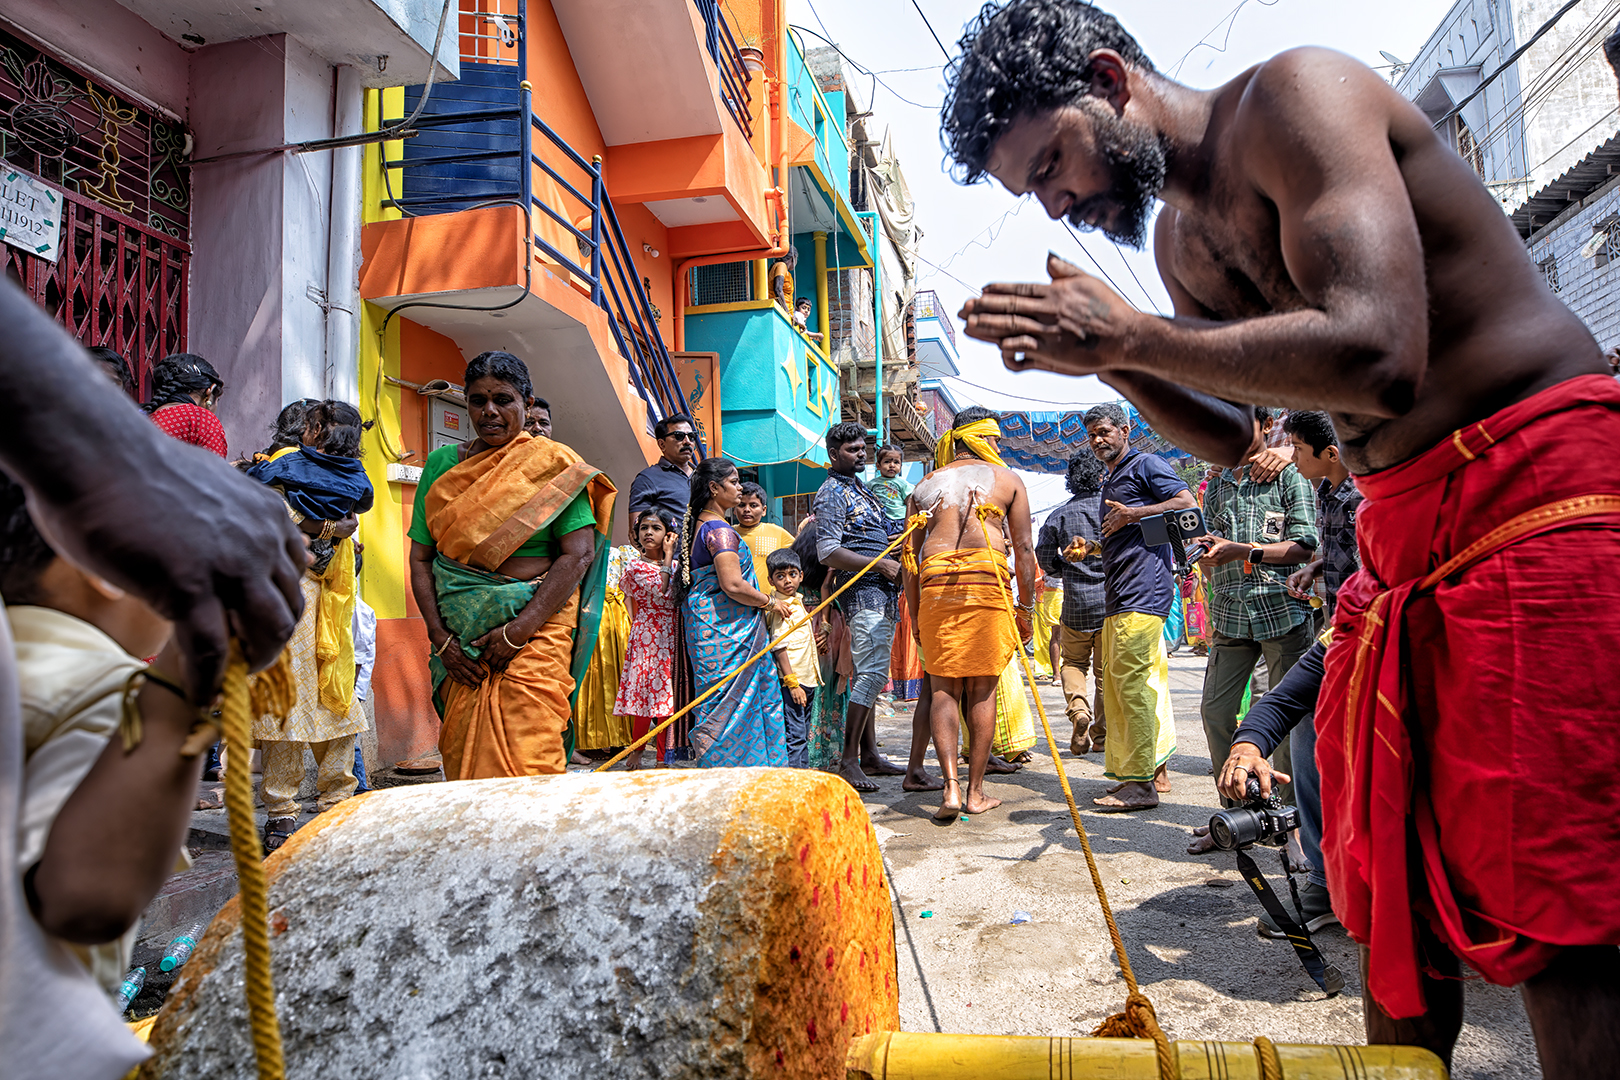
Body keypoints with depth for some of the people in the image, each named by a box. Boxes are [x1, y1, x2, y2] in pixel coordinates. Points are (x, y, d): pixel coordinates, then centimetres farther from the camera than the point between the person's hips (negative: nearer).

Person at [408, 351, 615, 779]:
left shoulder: (554, 463, 1)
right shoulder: (442, 464, 11)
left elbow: (578, 553, -8)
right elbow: (420, 558, 9)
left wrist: (519, 630, -14)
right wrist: (440, 638, -3)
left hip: (535, 626, -3)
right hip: (458, 636, 3)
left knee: (527, 762, -11)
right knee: (461, 755, 4)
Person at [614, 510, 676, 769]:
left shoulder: (673, 565, 14)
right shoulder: (634, 566, -3)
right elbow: (661, 591, -15)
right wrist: (668, 556, -10)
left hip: (671, 636, 5)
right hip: (646, 634, -5)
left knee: (668, 695, 3)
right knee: (646, 691, -4)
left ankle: (663, 758, 10)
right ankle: (636, 752, 15)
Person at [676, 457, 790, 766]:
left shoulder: (696, 524, 15)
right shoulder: (720, 529, -16)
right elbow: (733, 585, -25)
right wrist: (771, 602, -9)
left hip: (704, 620, 10)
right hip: (726, 628, -10)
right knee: (731, 705, -5)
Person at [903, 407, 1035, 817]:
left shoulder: (925, 485, 19)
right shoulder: (1007, 479, 13)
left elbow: (910, 553, 13)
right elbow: (1024, 547, 7)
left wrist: (915, 614, 16)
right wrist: (1026, 607, 12)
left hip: (936, 583, 2)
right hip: (987, 581, -2)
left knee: (944, 688, 7)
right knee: (982, 690, 6)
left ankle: (951, 787, -4)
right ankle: (976, 792, 12)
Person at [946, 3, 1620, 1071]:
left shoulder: (1292, 95, -12)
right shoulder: (1178, 239, 15)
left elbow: (1377, 356, -26)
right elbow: (1230, 437, 20)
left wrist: (1130, 334, -17)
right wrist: (1108, 356, 4)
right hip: (1401, 536, 9)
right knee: (1393, 895, 14)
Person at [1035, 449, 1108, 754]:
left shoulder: (1059, 516, 1)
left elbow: (1045, 559, 3)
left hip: (1076, 603, 0)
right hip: (1112, 600, 0)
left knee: (1073, 662, 16)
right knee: (1106, 670, 10)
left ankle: (1078, 709, -10)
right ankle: (1101, 735, 12)